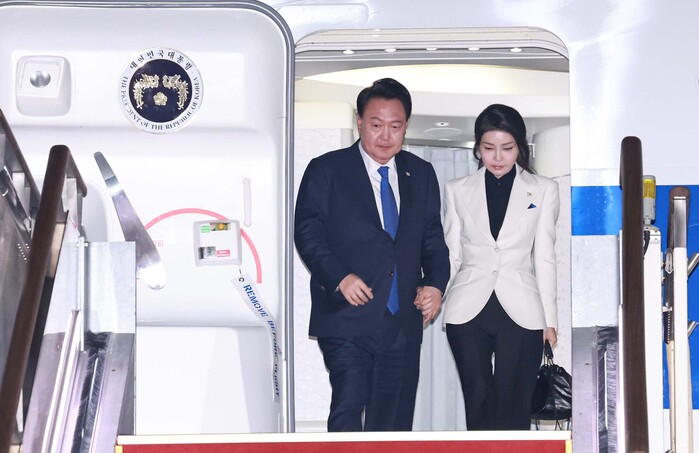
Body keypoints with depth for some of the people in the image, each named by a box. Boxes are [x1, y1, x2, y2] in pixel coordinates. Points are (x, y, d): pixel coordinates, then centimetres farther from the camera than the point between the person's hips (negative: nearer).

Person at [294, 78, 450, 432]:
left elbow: (433, 237, 16)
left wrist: (435, 283, -2)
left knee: (394, 421, 8)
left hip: (403, 322, 4)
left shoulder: (421, 174, 14)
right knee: (348, 409, -15)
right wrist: (339, 276, -19)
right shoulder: (326, 170, 2)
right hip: (347, 320, -4)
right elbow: (307, 231, -5)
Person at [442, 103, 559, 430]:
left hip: (521, 313, -1)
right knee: (479, 402, -1)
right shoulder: (457, 191, 9)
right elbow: (451, 254, 10)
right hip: (468, 310, 1)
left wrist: (549, 318, 6)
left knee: (513, 409, -2)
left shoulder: (543, 190, 8)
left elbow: (544, 257, 7)